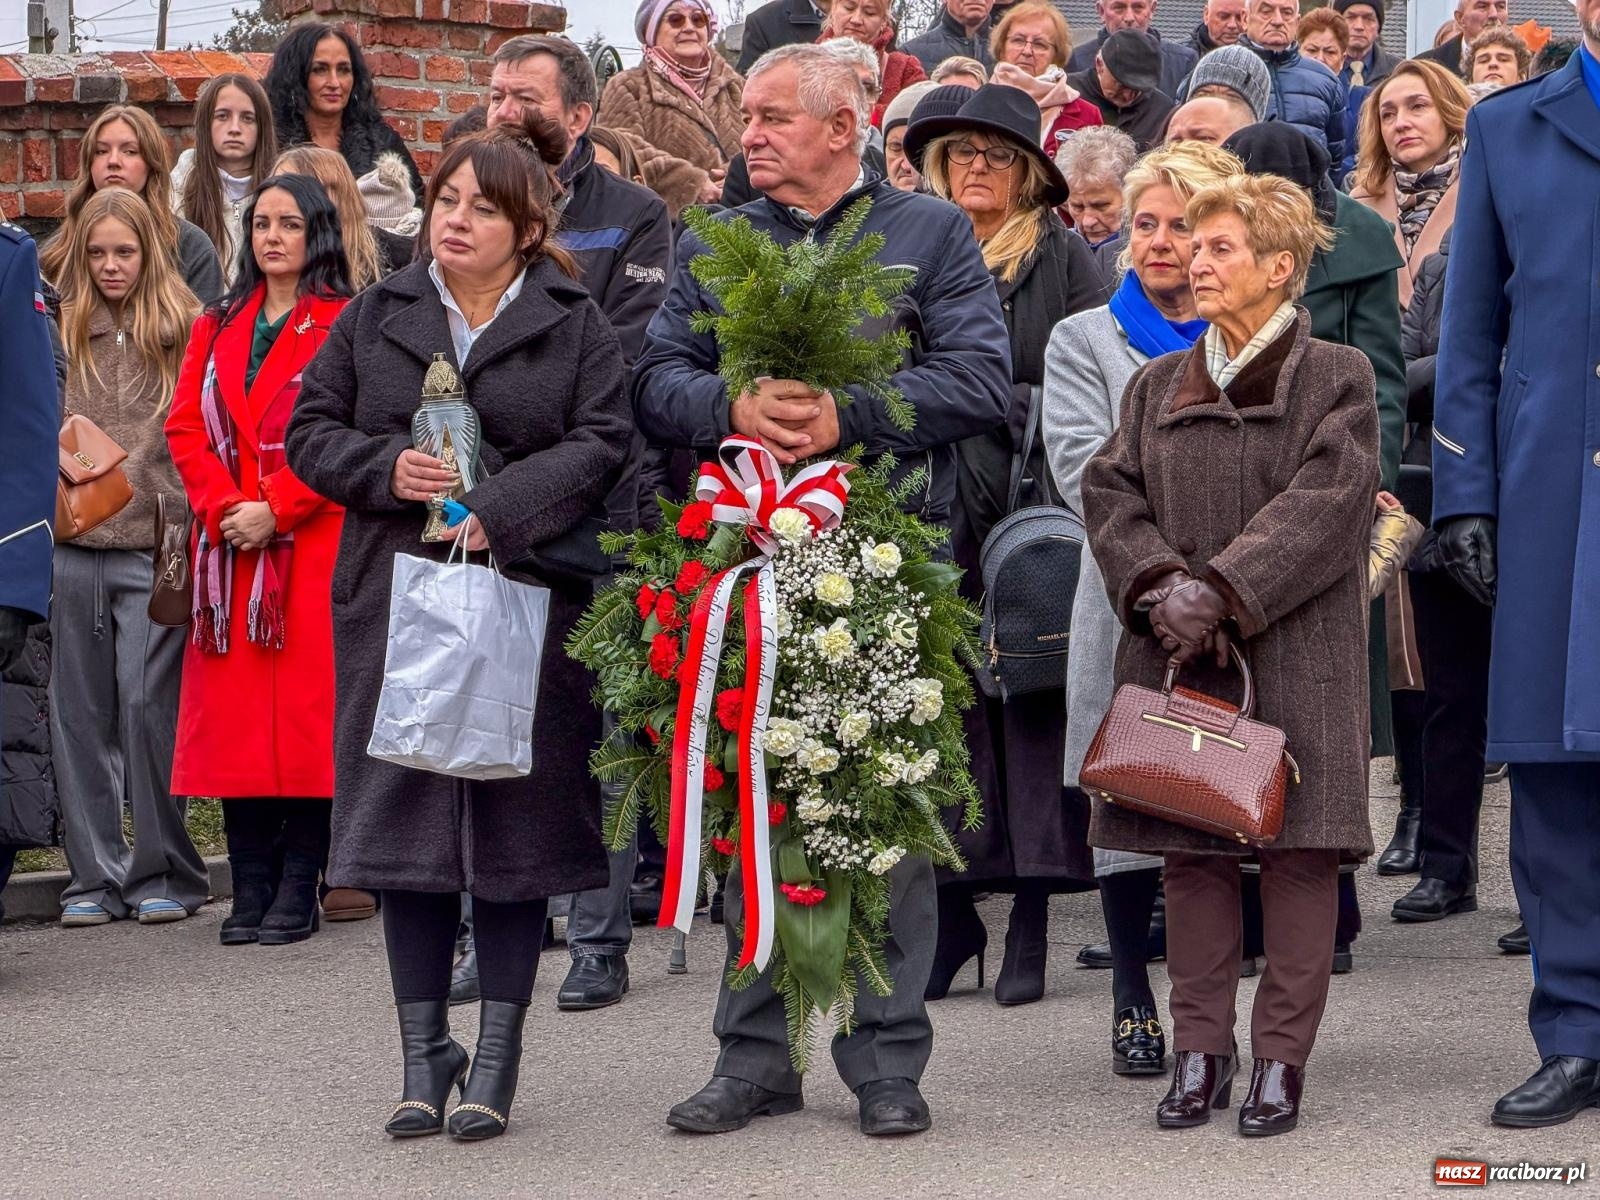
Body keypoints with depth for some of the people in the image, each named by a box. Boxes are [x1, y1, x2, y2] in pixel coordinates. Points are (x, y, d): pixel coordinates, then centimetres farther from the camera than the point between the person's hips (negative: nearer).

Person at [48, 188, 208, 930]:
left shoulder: (185, 329, 2)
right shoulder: (61, 331, 10)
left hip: (155, 546, -3)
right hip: (74, 546, 3)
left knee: (148, 704, -7)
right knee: (81, 713, 5)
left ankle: (165, 874, 5)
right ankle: (96, 876, 13)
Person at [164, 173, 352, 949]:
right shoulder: (218, 328, 17)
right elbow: (185, 425, 10)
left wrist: (275, 510, -13)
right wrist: (224, 507, -6)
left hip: (312, 546, -5)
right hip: (229, 549, 5)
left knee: (305, 710, -6)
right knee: (233, 714, 2)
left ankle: (298, 892, -2)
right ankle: (250, 890, 7)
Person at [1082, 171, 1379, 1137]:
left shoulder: (1337, 378, 1)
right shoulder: (1160, 385, 16)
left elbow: (1325, 504, -10)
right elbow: (1110, 489, 6)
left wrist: (1221, 590, -18)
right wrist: (1158, 583, -13)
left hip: (1295, 650, -4)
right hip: (1176, 653, 4)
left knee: (1299, 847, -4)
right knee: (1192, 850, 4)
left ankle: (1281, 1058, 3)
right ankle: (1201, 1052, 11)